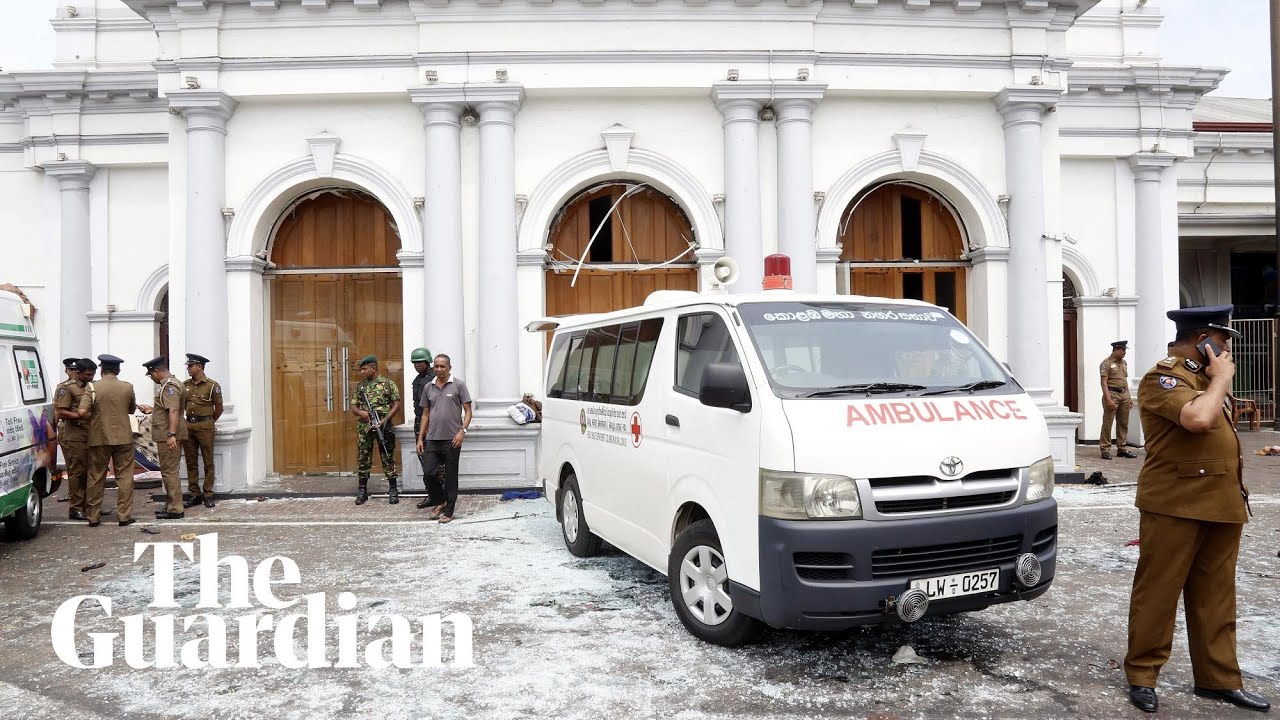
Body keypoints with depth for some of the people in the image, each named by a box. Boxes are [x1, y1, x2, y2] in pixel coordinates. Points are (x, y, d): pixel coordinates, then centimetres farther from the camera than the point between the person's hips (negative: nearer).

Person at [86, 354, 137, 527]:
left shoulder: (92, 388, -6)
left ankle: (93, 517, 14)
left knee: (96, 478, 10)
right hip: (123, 438, 0)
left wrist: (97, 413, 12)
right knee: (124, 477, 6)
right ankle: (124, 515, 4)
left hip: (99, 438, 0)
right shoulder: (127, 387, -2)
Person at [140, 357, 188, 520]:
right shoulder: (171, 384, 19)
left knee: (169, 472, -8)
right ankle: (171, 505, 25)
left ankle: (175, 510, -5)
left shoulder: (169, 386, -16)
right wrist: (152, 410, 36)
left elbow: (174, 411, -27)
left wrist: (171, 434, -33)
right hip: (168, 436, 11)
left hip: (169, 437, -11)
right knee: (170, 471, 16)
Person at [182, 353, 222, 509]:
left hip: (205, 426, -5)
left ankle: (208, 495, 5)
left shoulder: (212, 386, -6)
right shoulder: (185, 385, 8)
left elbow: (219, 409, 2)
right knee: (191, 462, 7)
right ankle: (194, 494, 14)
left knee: (208, 462, 0)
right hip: (188, 425, 5)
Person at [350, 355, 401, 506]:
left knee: (388, 458, 0)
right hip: (364, 428, 4)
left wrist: (385, 419, -14)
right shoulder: (360, 386, 10)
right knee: (363, 459, 7)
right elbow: (353, 407, 11)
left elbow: (396, 404, -2)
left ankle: (393, 490, 6)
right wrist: (360, 412, -13)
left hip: (383, 427, -3)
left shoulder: (387, 383, 0)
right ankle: (362, 491, 15)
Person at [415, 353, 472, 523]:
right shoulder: (429, 387, 11)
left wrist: (462, 431, -16)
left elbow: (468, 411, -3)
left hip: (452, 440, -4)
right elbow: (425, 414, 15)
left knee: (451, 477, 3)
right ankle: (439, 501, 25)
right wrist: (420, 438, 10)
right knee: (428, 473, 1)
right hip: (432, 439, 4)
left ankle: (448, 511, 14)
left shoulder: (458, 385, -2)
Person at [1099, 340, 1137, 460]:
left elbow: (1125, 381, 22)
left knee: (1123, 424, 10)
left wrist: (1129, 398, 16)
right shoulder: (1106, 363, -6)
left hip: (1124, 394, 7)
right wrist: (1108, 399, -19)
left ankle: (1122, 448, 17)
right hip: (1112, 394, -7)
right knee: (1107, 424, -4)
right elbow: (1104, 383, -11)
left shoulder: (1124, 363, 16)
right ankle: (1105, 450, -1)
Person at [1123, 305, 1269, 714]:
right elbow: (1199, 419, -28)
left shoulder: (1205, 377, 18)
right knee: (1158, 593, 0)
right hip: (1176, 506, -9)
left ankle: (1219, 678, 22)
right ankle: (1141, 675, 10)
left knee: (1215, 598, 13)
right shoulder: (1163, 379, -11)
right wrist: (1222, 378, -14)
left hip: (1221, 506, 9)